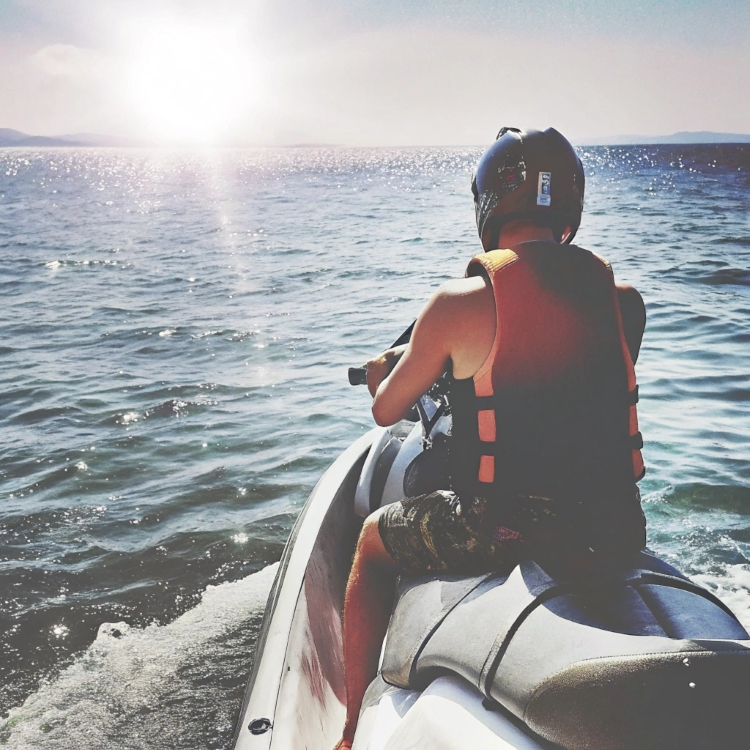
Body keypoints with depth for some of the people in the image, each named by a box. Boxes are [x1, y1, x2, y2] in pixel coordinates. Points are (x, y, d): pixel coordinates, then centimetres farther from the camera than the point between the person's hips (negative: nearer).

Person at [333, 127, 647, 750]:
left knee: (373, 542, 23)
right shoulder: (626, 301, 0)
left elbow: (386, 411, 1)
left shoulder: (460, 303, -12)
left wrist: (387, 372, 26)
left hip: (502, 532, -4)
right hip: (616, 532, 5)